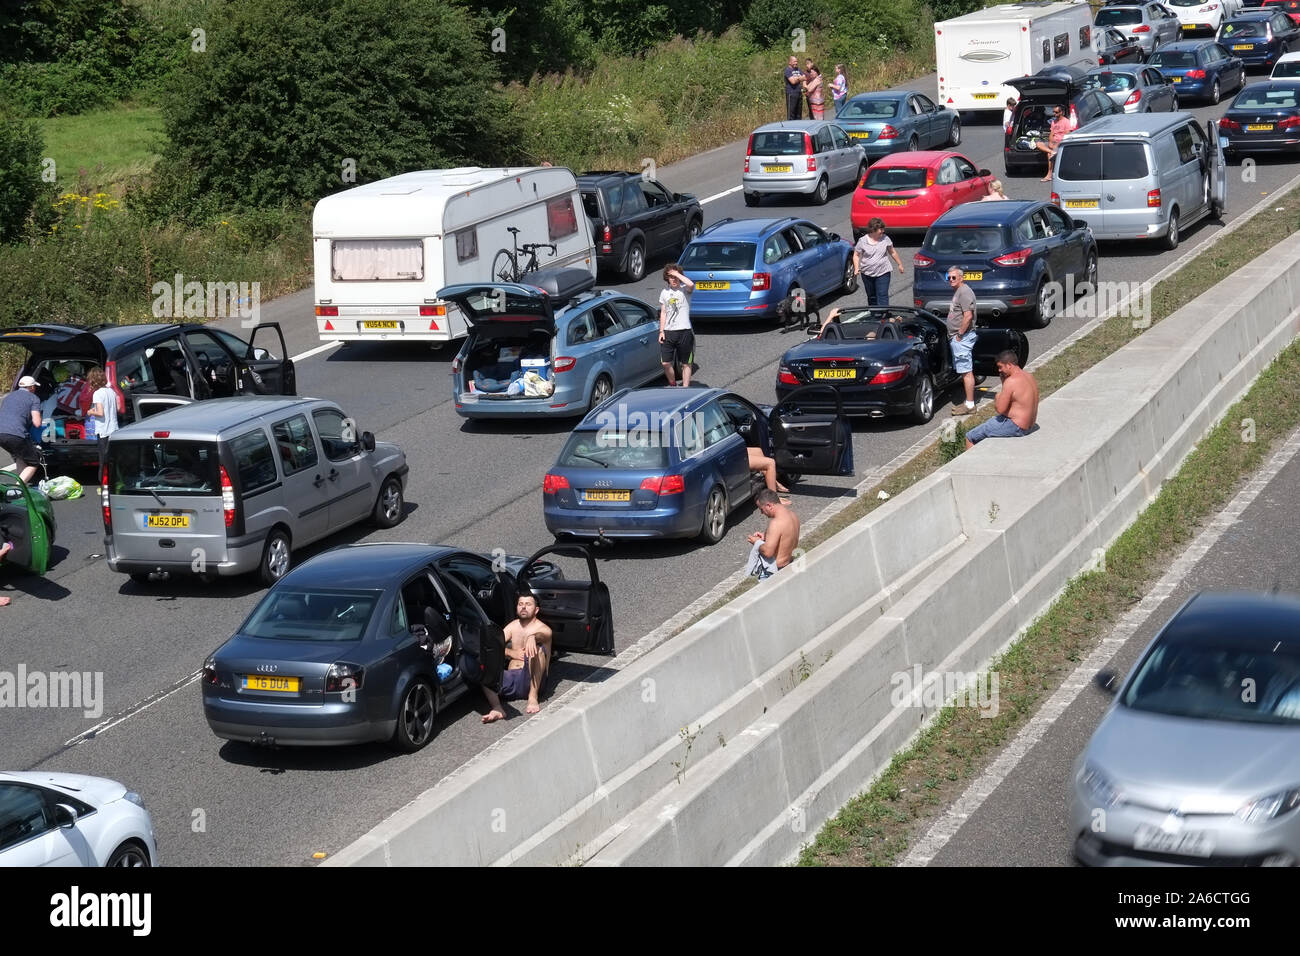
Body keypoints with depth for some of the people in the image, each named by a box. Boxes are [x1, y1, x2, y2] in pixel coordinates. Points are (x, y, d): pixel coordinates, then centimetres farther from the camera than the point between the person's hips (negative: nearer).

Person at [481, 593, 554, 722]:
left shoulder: (543, 629, 2)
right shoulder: (513, 626, 18)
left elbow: (542, 635, -25)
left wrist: (532, 637, -49)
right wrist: (511, 653, -10)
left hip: (531, 679, -4)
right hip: (511, 679, 4)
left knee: (537, 647, -29)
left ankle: (533, 697, -33)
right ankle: (497, 708, -40)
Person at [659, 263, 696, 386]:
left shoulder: (684, 289, -2)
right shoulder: (664, 293, 12)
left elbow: (691, 285, -28)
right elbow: (663, 313, 16)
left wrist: (677, 274, -16)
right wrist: (661, 331, 7)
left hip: (684, 331, -4)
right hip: (668, 332, 4)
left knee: (686, 364, 3)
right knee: (666, 363, -1)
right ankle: (673, 385, 19)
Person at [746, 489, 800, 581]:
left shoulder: (776, 523, -27)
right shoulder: (791, 512, -1)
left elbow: (768, 552, -26)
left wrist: (757, 542, -9)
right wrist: (765, 535, 7)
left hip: (776, 566, -8)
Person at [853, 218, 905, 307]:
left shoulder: (885, 239, -3)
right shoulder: (862, 241, -7)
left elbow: (892, 252, 11)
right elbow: (856, 255, 0)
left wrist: (899, 264, 18)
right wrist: (856, 268, -15)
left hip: (883, 273, -1)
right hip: (867, 274, 1)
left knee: (882, 296, -11)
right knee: (871, 297, 15)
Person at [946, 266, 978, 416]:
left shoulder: (964, 292, -15)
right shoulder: (957, 291, 18)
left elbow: (968, 316, -24)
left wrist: (959, 335, -18)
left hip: (962, 338, -11)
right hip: (957, 338, 11)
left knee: (966, 372, -9)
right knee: (965, 371, 13)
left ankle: (970, 405, -8)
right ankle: (969, 402, 18)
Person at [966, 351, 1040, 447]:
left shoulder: (1011, 381, -23)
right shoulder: (1028, 376, 7)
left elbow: (1000, 409, -21)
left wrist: (997, 398, -1)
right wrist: (1003, 380, 7)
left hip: (1016, 427, -10)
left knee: (970, 437, -2)